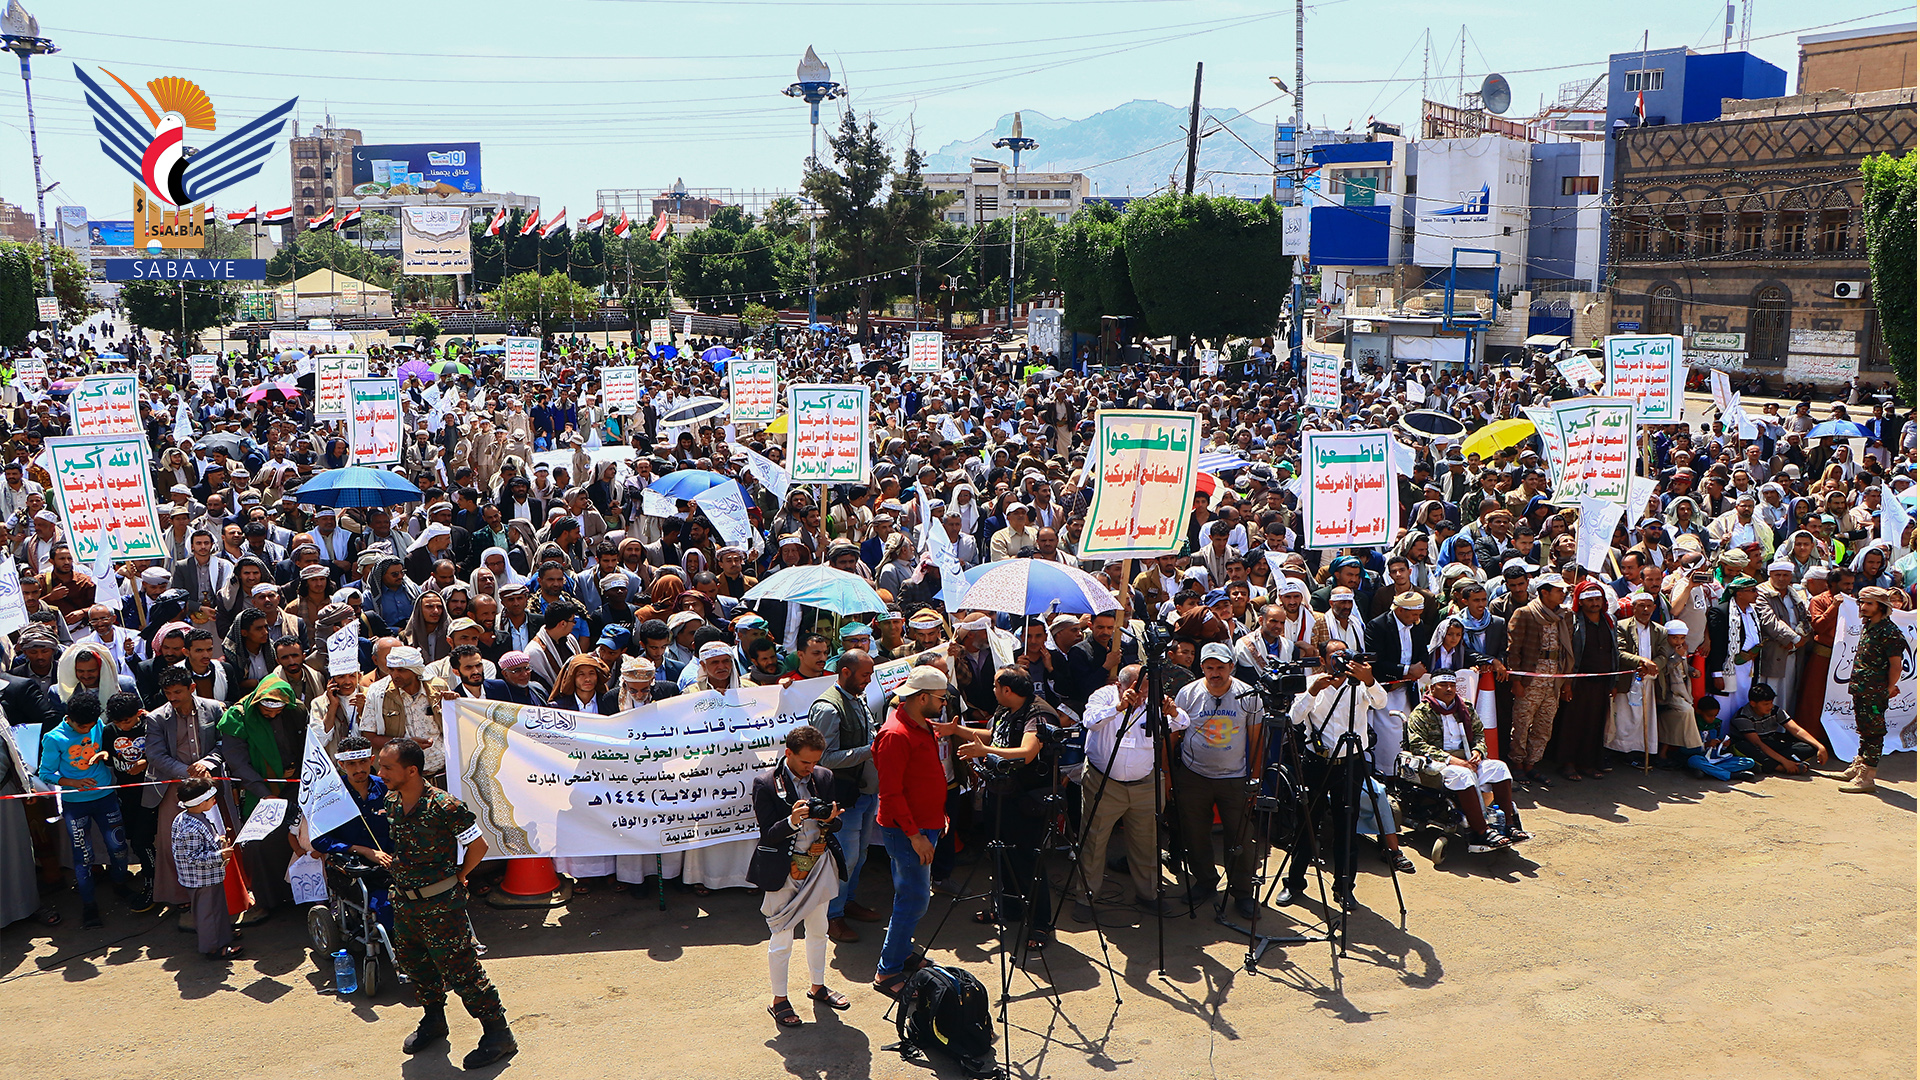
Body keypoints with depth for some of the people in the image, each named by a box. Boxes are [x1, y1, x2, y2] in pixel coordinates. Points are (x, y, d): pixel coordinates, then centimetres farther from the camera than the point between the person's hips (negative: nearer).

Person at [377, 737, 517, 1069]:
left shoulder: (444, 806, -24)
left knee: (460, 971, -3)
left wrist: (457, 876, -2)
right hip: (404, 901, 8)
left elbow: (478, 846, -13)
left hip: (440, 904, -8)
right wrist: (383, 857, 7)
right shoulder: (391, 801, 0)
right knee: (413, 962, 21)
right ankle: (434, 1020, 44)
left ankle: (498, 1035, 8)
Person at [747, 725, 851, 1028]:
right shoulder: (766, 783, -13)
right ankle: (779, 1000, 18)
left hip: (820, 864, 5)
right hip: (784, 869, -5)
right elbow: (768, 834, -15)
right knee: (781, 938, 2)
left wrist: (830, 818, -18)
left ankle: (817, 986, 38)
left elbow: (835, 827, 5)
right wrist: (792, 821, -32)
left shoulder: (823, 777, 1)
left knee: (818, 929, 20)